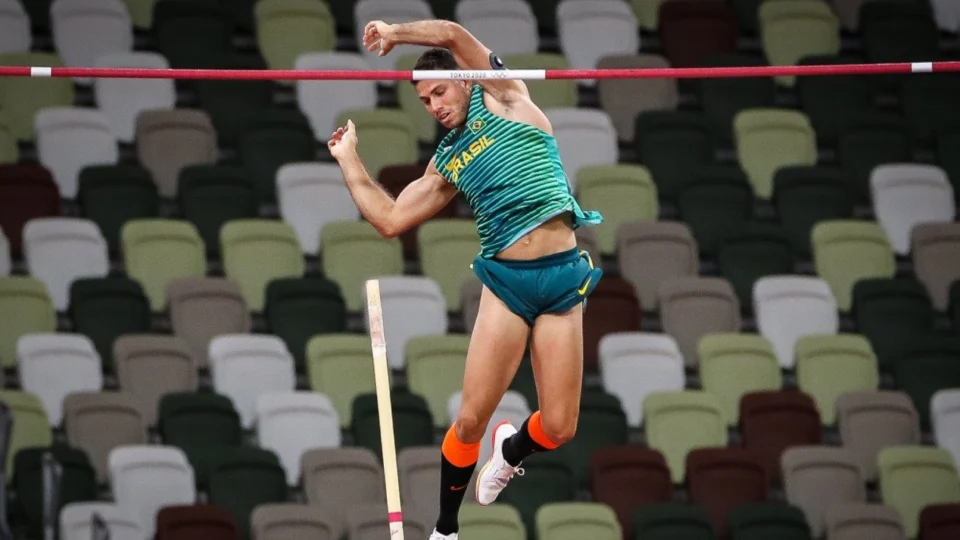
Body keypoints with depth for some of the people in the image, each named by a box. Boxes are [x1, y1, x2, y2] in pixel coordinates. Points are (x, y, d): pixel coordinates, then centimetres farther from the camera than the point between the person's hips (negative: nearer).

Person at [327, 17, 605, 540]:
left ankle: (513, 448, 33)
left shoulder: (502, 99, 6)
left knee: (558, 429, -3)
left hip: (563, 277, -4)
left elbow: (452, 35, -8)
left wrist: (392, 33, 7)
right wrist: (349, 159, 25)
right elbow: (390, 219, 21)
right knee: (471, 419, -5)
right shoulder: (446, 163, 18)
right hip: (506, 280, 4)